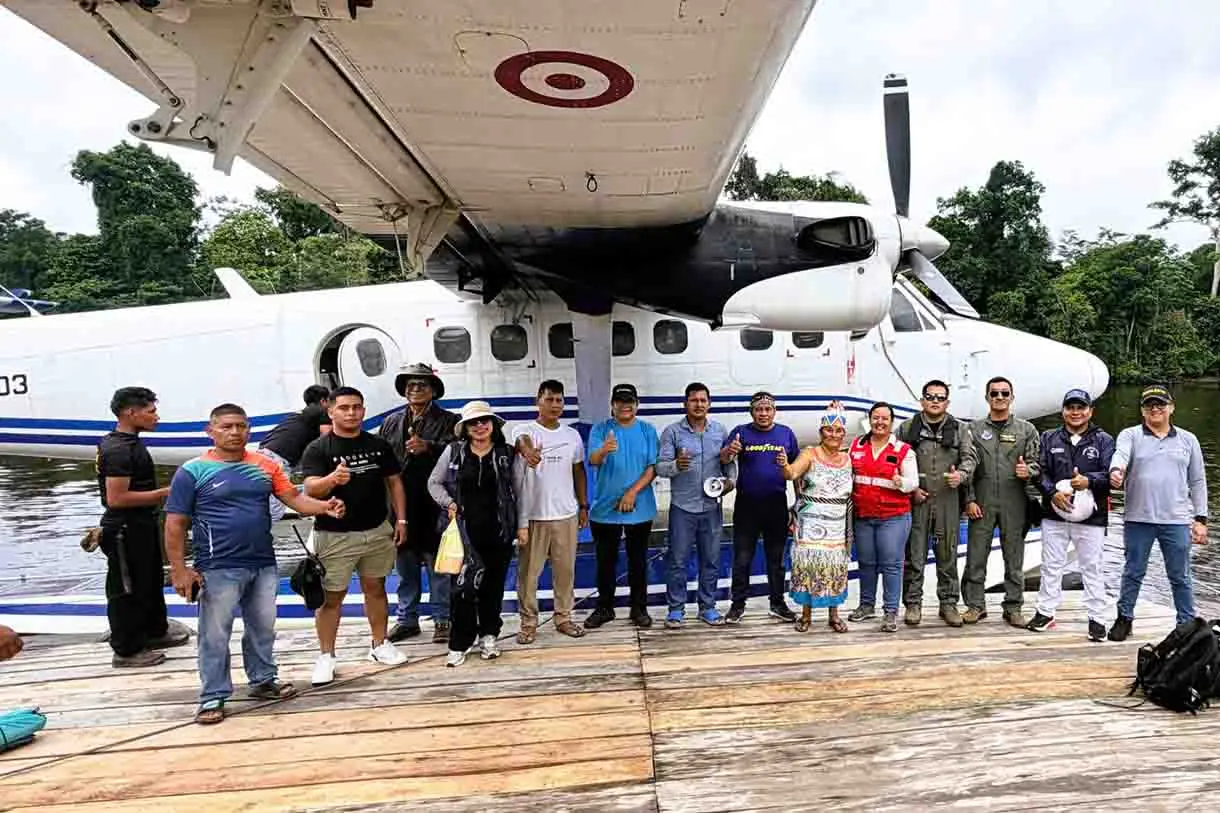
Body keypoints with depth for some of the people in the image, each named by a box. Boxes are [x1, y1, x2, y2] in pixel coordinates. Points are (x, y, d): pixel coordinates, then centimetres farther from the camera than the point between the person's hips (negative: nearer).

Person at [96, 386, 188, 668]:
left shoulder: (129, 443, 9)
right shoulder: (119, 451, -24)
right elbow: (116, 498, -28)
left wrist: (160, 494, 14)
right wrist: (163, 494, -23)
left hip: (141, 525, 11)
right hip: (126, 530, -11)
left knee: (152, 581, 22)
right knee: (127, 589, 2)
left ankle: (155, 632, 38)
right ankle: (127, 650, 15)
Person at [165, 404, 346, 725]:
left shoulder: (265, 465, 4)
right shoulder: (193, 471, -6)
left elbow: (295, 498, -1)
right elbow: (175, 523, -5)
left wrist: (324, 506, -21)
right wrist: (179, 569, -10)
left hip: (263, 565, 4)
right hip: (218, 569, -4)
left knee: (263, 628, 16)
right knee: (215, 635, 4)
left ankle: (263, 681, 32)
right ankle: (213, 697, 18)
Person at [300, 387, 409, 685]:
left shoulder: (379, 445, 5)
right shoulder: (317, 449, -7)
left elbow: (394, 482, 11)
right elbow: (311, 489, -19)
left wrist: (401, 519, 4)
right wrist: (333, 478, -40)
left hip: (377, 531, 4)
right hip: (334, 536, -4)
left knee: (375, 589, 15)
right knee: (331, 596, 3)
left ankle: (380, 645, 28)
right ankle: (326, 656, 16)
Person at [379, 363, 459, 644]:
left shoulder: (447, 420, 3)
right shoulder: (391, 423, 16)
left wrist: (428, 447, -30)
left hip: (434, 505, -4)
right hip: (399, 505, 4)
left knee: (438, 564, 2)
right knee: (405, 564, 12)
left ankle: (442, 619, 12)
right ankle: (407, 618, 24)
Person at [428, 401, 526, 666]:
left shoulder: (509, 454, 0)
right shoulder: (454, 451, 0)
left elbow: (519, 492, 4)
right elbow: (434, 483, 9)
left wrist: (522, 524, 3)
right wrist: (448, 504, -7)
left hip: (499, 530, 1)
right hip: (465, 530, -1)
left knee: (493, 585, 10)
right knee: (464, 585, -3)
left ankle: (488, 636, 27)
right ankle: (459, 644, 10)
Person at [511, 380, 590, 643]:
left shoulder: (572, 435, 8)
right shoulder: (525, 430, -7)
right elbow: (521, 441, -33)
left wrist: (583, 505, 11)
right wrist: (528, 451, -57)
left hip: (566, 513, 4)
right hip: (532, 514, -3)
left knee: (565, 569, 12)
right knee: (528, 570, 5)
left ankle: (563, 617, 26)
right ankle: (528, 621, 18)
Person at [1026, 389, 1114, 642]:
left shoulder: (1103, 440, 3)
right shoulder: (1049, 438, 8)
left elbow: (1111, 474, -5)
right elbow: (1040, 471, 1)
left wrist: (1089, 480, -24)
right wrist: (1053, 493, -15)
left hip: (1091, 516, -2)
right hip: (1055, 515, 2)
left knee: (1092, 568, 5)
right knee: (1051, 565, 10)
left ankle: (1097, 619, 15)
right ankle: (1045, 612, 20)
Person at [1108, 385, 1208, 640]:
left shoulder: (1188, 440, 10)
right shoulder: (1130, 436, 3)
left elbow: (1197, 482, 12)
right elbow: (1120, 455, -19)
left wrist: (1200, 519, 7)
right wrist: (1116, 470, -43)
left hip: (1176, 522, 1)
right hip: (1138, 520, -1)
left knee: (1180, 577, 8)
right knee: (1133, 573, 9)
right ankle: (1125, 617, 22)